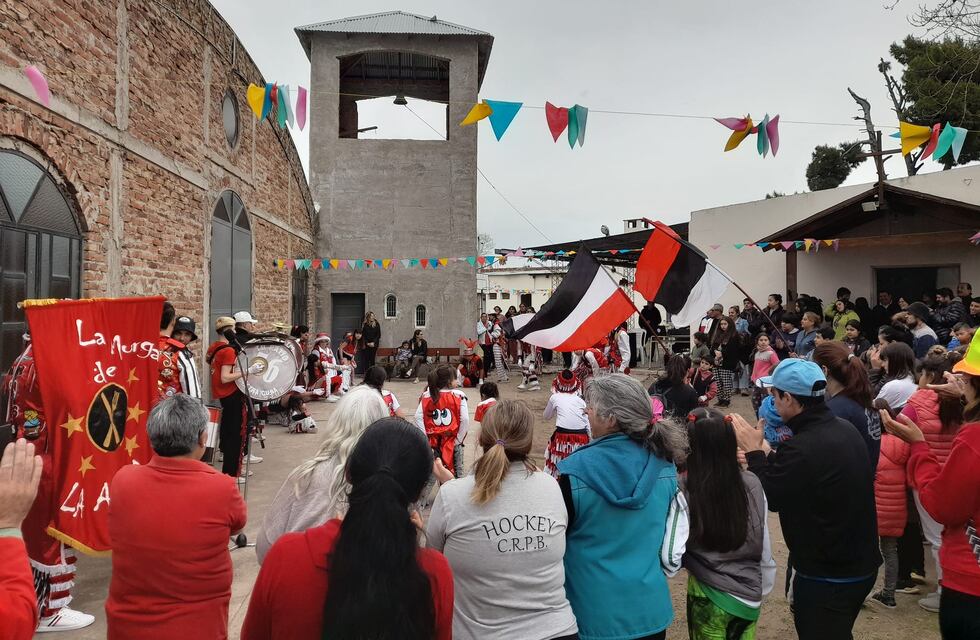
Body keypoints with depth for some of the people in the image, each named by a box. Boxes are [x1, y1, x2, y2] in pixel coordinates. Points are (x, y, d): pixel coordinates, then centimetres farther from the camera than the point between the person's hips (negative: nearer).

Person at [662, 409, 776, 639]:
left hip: (710, 598, -3)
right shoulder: (752, 485, -11)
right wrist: (763, 588, 14)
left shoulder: (684, 493, -22)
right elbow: (764, 548, -1)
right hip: (751, 595, 3)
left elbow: (671, 560, -23)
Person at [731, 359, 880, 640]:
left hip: (827, 577, -9)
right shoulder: (844, 429, -1)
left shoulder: (803, 448, -31)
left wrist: (753, 451, -8)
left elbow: (767, 498, -17)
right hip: (860, 564, 9)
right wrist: (764, 452, 4)